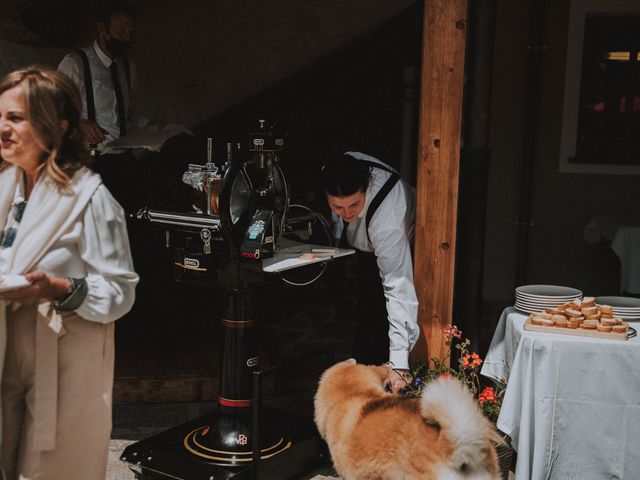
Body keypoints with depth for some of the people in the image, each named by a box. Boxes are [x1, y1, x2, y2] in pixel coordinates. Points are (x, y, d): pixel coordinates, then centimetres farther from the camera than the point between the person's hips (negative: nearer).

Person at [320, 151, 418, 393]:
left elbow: (398, 285, -48)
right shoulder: (341, 169, -31)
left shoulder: (386, 220, -46)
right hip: (368, 248, 6)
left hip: (405, 248, -6)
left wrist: (398, 363, -51)